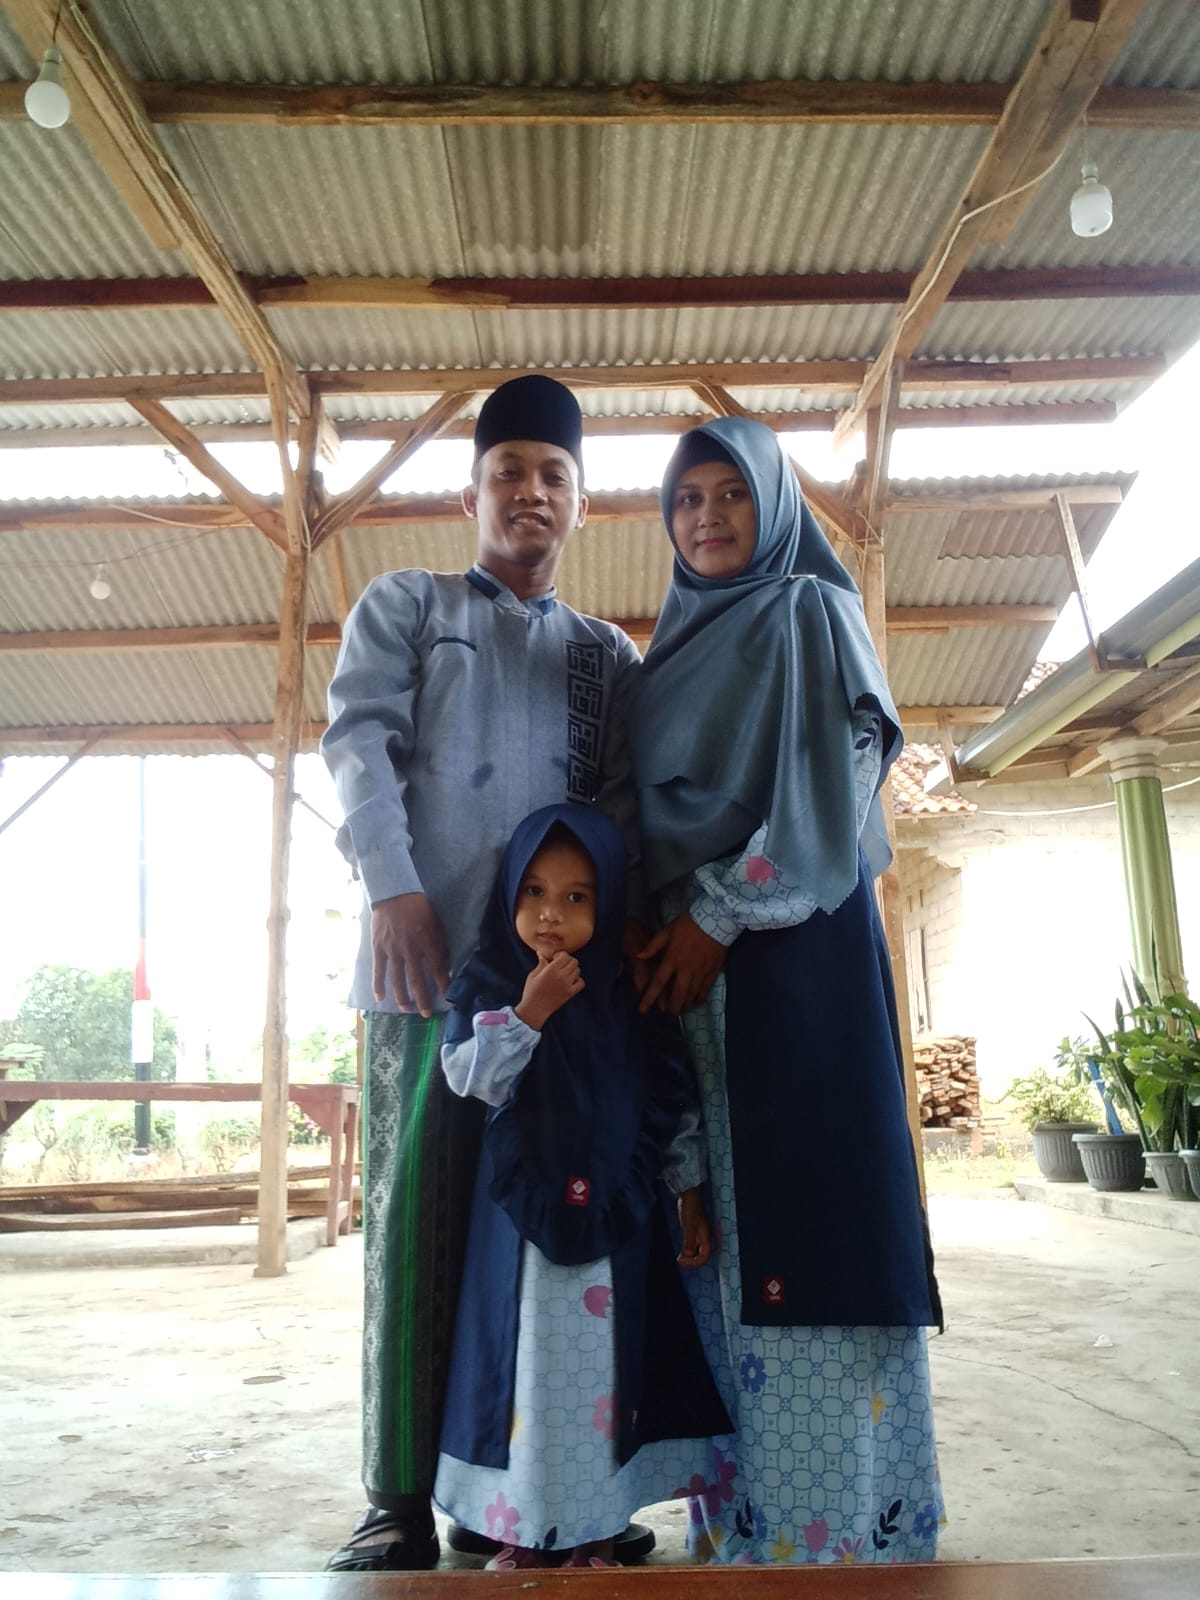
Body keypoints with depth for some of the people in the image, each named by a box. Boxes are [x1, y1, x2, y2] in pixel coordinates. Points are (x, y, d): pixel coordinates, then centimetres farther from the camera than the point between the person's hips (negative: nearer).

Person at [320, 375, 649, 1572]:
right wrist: (392, 888, -14)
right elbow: (361, 739, 1)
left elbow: (624, 797, 12)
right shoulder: (402, 606, 15)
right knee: (415, 1207, -2)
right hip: (430, 950, -2)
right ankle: (402, 1500, 8)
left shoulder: (605, 653, 22)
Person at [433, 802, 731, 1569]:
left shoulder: (634, 995, 0)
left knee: (607, 1359, 7)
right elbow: (469, 1077, -14)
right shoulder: (489, 983, -3)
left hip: (616, 1212, 1)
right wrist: (529, 1011, -23)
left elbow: (672, 1103, 4)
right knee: (526, 1358, 7)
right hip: (523, 1209, -1)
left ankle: (598, 1529, 22)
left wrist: (691, 1198, 5)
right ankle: (523, 1528, 23)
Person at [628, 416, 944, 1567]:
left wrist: (721, 917, -14)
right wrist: (663, 926, 6)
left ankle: (844, 1523, 1)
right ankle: (740, 1514, 12)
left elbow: (826, 785, -8)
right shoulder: (673, 653, 22)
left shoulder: (811, 615, 4)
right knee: (714, 1213, 4)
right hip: (689, 954, 6)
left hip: (793, 942, -6)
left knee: (804, 1192, -8)